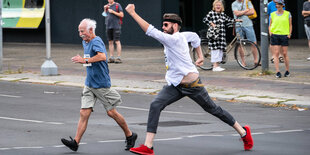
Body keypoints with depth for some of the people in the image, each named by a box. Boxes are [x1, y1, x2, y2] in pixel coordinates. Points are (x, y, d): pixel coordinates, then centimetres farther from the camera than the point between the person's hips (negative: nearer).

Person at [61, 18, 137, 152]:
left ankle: (130, 136, 19)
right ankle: (75, 142, -8)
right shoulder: (85, 42, 12)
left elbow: (102, 56, -36)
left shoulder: (96, 42, -17)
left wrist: (85, 60, -35)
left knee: (111, 112, 2)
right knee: (84, 113, -3)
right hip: (89, 84, 8)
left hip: (102, 85, -8)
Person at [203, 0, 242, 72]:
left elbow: (228, 19, 21)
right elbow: (205, 19, -11)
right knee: (215, 50, -8)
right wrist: (212, 24, -20)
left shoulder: (223, 14, 14)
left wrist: (235, 20, 12)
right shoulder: (211, 13, -4)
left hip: (221, 35, 7)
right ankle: (215, 66, -6)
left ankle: (217, 65, 15)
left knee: (220, 50, 8)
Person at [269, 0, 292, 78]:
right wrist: (270, 33, 0)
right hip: (275, 36, 1)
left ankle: (287, 71, 15)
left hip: (284, 36, -1)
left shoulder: (287, 14, 6)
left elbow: (290, 25, 11)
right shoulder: (272, 14, 9)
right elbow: (270, 25, 15)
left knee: (285, 53, 2)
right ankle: (277, 72, -8)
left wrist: (289, 34, -1)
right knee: (276, 53, -6)